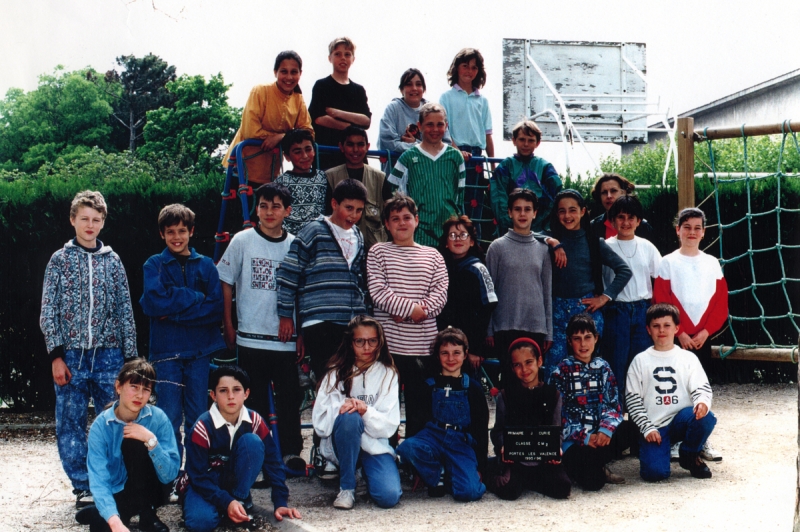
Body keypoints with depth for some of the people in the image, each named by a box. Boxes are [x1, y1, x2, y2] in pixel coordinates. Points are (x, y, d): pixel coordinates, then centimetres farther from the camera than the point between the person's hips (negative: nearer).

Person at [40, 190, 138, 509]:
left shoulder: (112, 261, 8)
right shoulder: (60, 260, 3)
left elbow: (125, 311, 8)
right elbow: (48, 313, 1)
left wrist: (130, 359, 4)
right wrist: (56, 356, -7)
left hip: (108, 355, 1)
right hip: (71, 356, -1)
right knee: (70, 425, 2)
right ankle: (82, 487, 13)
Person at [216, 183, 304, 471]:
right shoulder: (243, 241, 0)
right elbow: (225, 283, 5)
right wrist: (228, 326, 3)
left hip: (286, 339, 1)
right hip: (250, 337, -1)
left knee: (290, 396, 4)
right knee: (255, 399, 6)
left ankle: (291, 450, 16)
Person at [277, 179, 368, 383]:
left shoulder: (358, 237, 17)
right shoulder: (314, 232, -1)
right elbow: (289, 272, -2)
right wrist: (286, 315, -4)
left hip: (354, 323, 6)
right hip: (320, 323, -6)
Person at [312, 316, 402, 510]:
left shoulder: (387, 374, 2)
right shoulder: (336, 374, 0)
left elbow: (389, 426, -6)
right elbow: (319, 423, -8)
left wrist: (366, 411, -25)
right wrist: (341, 408, -28)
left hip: (375, 445, 0)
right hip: (340, 443, 0)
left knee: (389, 496, -26)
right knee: (349, 417, -35)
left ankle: (364, 470, 9)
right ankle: (346, 487, -17)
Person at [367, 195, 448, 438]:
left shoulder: (432, 256, 14)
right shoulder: (378, 252, 8)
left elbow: (440, 292, 4)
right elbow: (377, 291, -5)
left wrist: (420, 312, -13)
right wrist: (411, 308, -12)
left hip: (423, 343, 2)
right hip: (389, 343, -2)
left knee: (420, 406, 5)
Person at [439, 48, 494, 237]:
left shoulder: (482, 100, 15)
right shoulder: (447, 97, 4)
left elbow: (487, 135, 14)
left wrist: (493, 164, 7)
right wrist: (458, 151, -19)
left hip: (476, 157, 4)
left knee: (475, 205, 4)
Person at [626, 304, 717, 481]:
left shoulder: (688, 358, 9)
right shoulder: (640, 361, 7)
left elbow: (702, 388, 1)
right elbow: (633, 399, 4)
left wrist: (702, 402, -24)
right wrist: (647, 429, -6)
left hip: (682, 420, 2)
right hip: (653, 427, -2)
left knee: (706, 418, -32)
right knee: (655, 472, -24)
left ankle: (690, 456, -1)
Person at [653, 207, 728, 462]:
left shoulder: (711, 263, 9)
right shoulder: (668, 263, 0)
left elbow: (721, 302, 5)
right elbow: (661, 303, -5)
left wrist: (705, 331, -7)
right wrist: (680, 333, -12)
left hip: (702, 338, 3)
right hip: (676, 338, -3)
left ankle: (701, 440, 13)